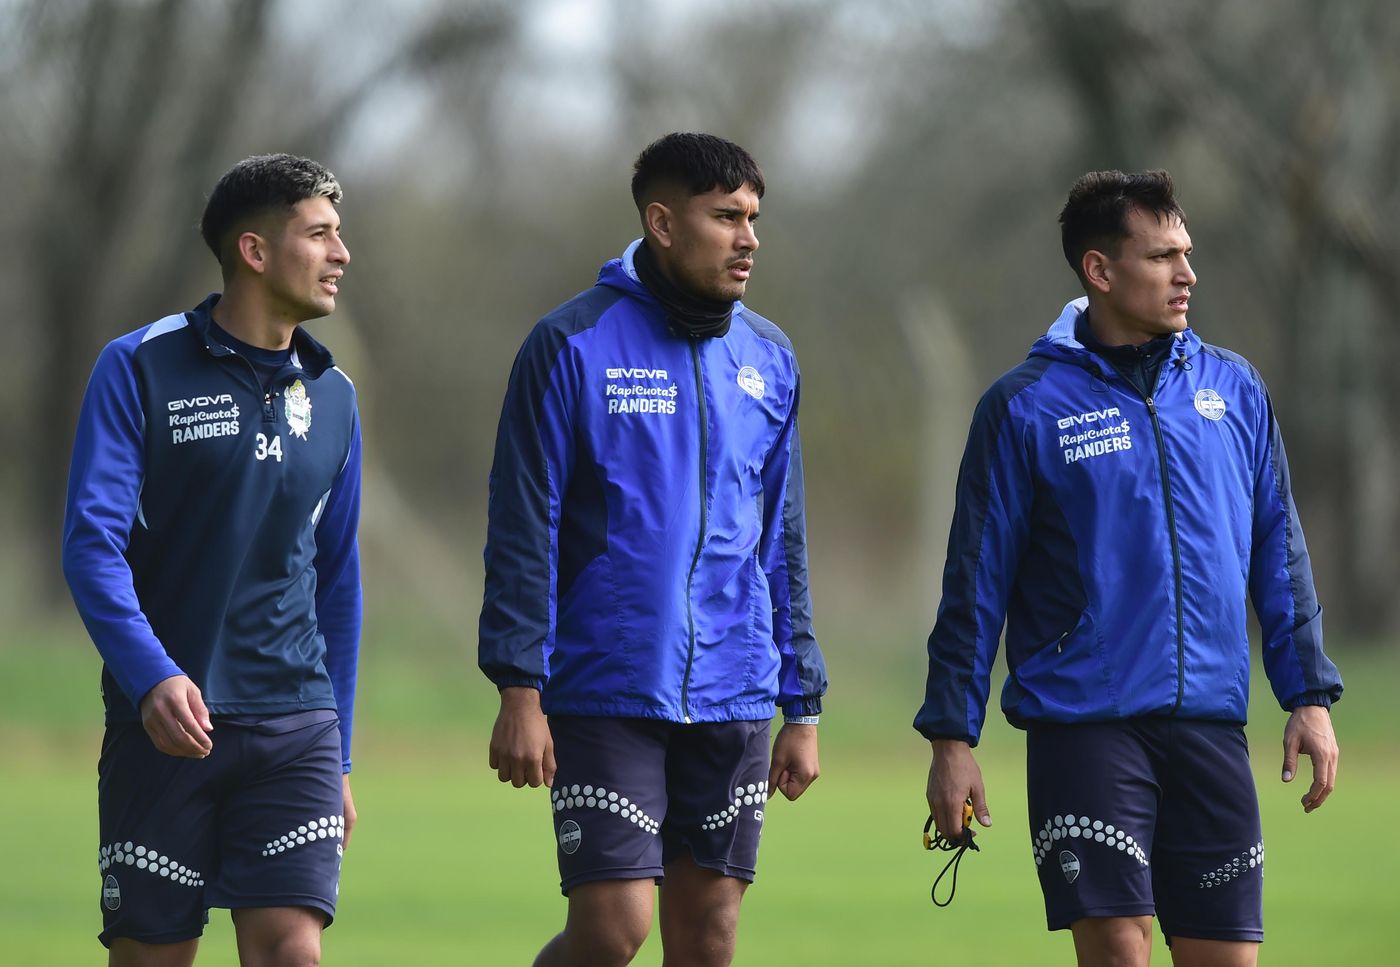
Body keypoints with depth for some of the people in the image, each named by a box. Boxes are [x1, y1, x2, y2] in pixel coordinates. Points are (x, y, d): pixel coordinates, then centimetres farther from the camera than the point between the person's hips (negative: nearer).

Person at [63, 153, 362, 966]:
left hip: (294, 724, 3)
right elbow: (93, 542, -10)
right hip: (163, 724, -3)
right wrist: (152, 678, -25)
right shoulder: (140, 368, -2)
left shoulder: (332, 396, 12)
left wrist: (338, 760, 19)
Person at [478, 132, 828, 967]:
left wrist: (803, 706, 13)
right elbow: (522, 528, -6)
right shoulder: (573, 345, -5)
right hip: (605, 695, -5)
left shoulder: (770, 360, 11)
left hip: (733, 701, 5)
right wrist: (519, 688, -12)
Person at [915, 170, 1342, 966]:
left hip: (1210, 723, 4)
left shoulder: (1235, 390, 9)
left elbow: (1279, 555, 13)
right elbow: (976, 581, 0)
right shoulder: (1027, 406, -2)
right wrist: (952, 735, -2)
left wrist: (1311, 696, 7)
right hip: (1083, 725, -4)